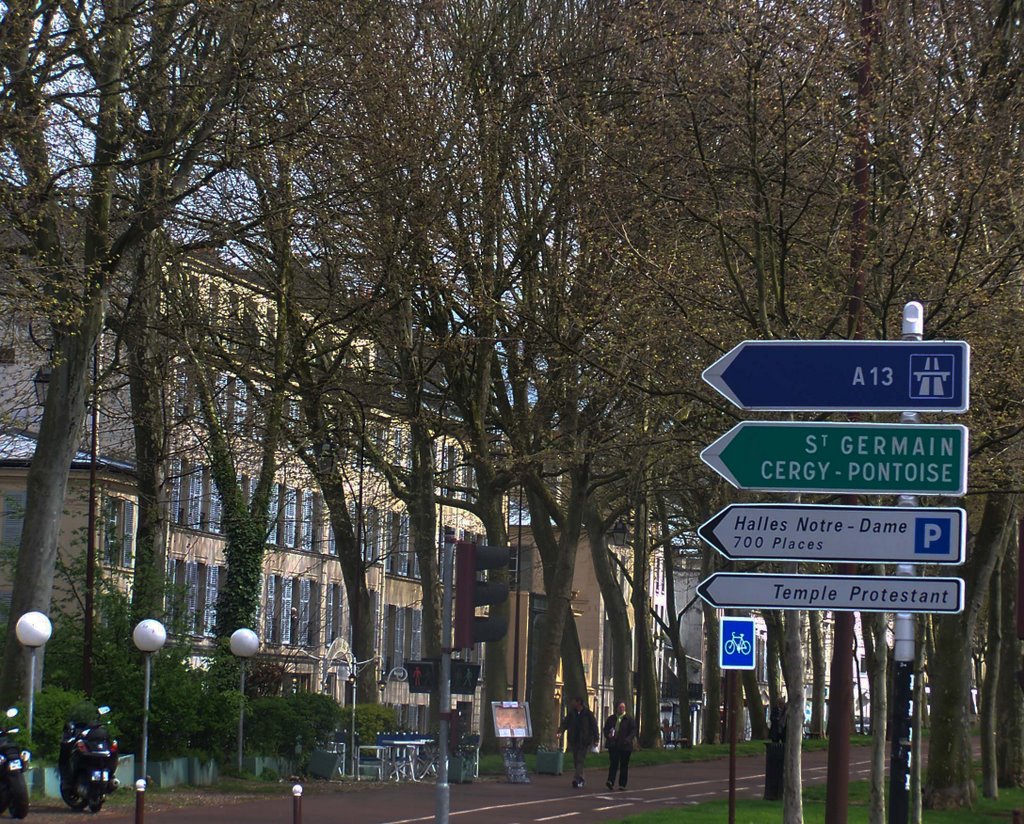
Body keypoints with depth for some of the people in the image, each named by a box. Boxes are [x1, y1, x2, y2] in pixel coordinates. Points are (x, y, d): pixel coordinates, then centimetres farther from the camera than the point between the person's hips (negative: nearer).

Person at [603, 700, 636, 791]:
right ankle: (611, 782, -18)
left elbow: (633, 731, -1)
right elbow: (606, 729, 15)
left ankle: (622, 784, 10)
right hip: (613, 745, 1)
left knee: (624, 765, 4)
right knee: (613, 763, -10)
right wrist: (608, 735, -7)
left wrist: (628, 739, -17)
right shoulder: (611, 718, 12)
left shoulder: (629, 719, 3)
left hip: (625, 745, -1)